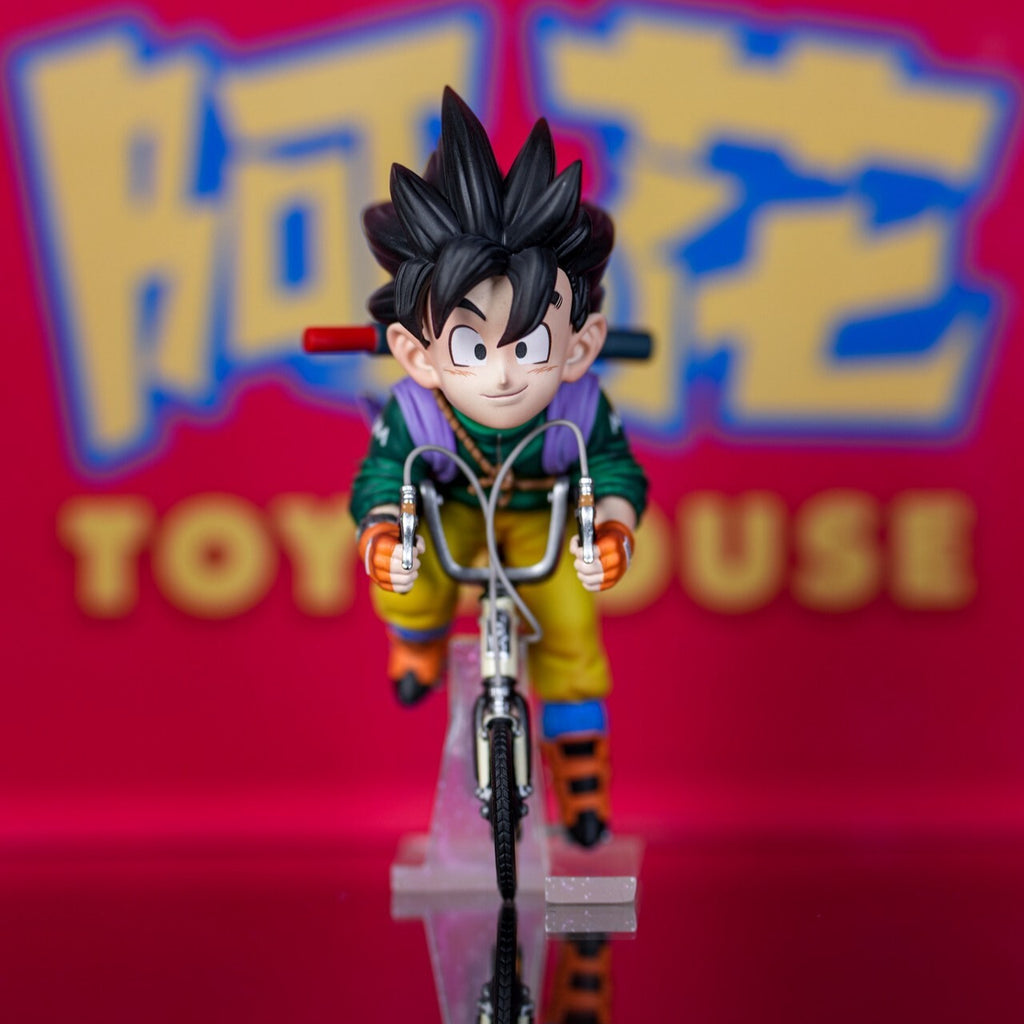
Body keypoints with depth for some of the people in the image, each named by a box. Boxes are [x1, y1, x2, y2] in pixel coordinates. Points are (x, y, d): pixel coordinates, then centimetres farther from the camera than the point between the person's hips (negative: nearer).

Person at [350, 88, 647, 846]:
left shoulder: (581, 411, -30)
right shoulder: (413, 415, -32)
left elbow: (618, 471, -16)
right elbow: (379, 479, -19)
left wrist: (614, 529, -35)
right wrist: (380, 533, -39)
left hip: (544, 515, 1)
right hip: (450, 509, 0)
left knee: (569, 627, -13)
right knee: (404, 589, -25)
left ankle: (578, 756, 13)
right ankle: (421, 642, 15)